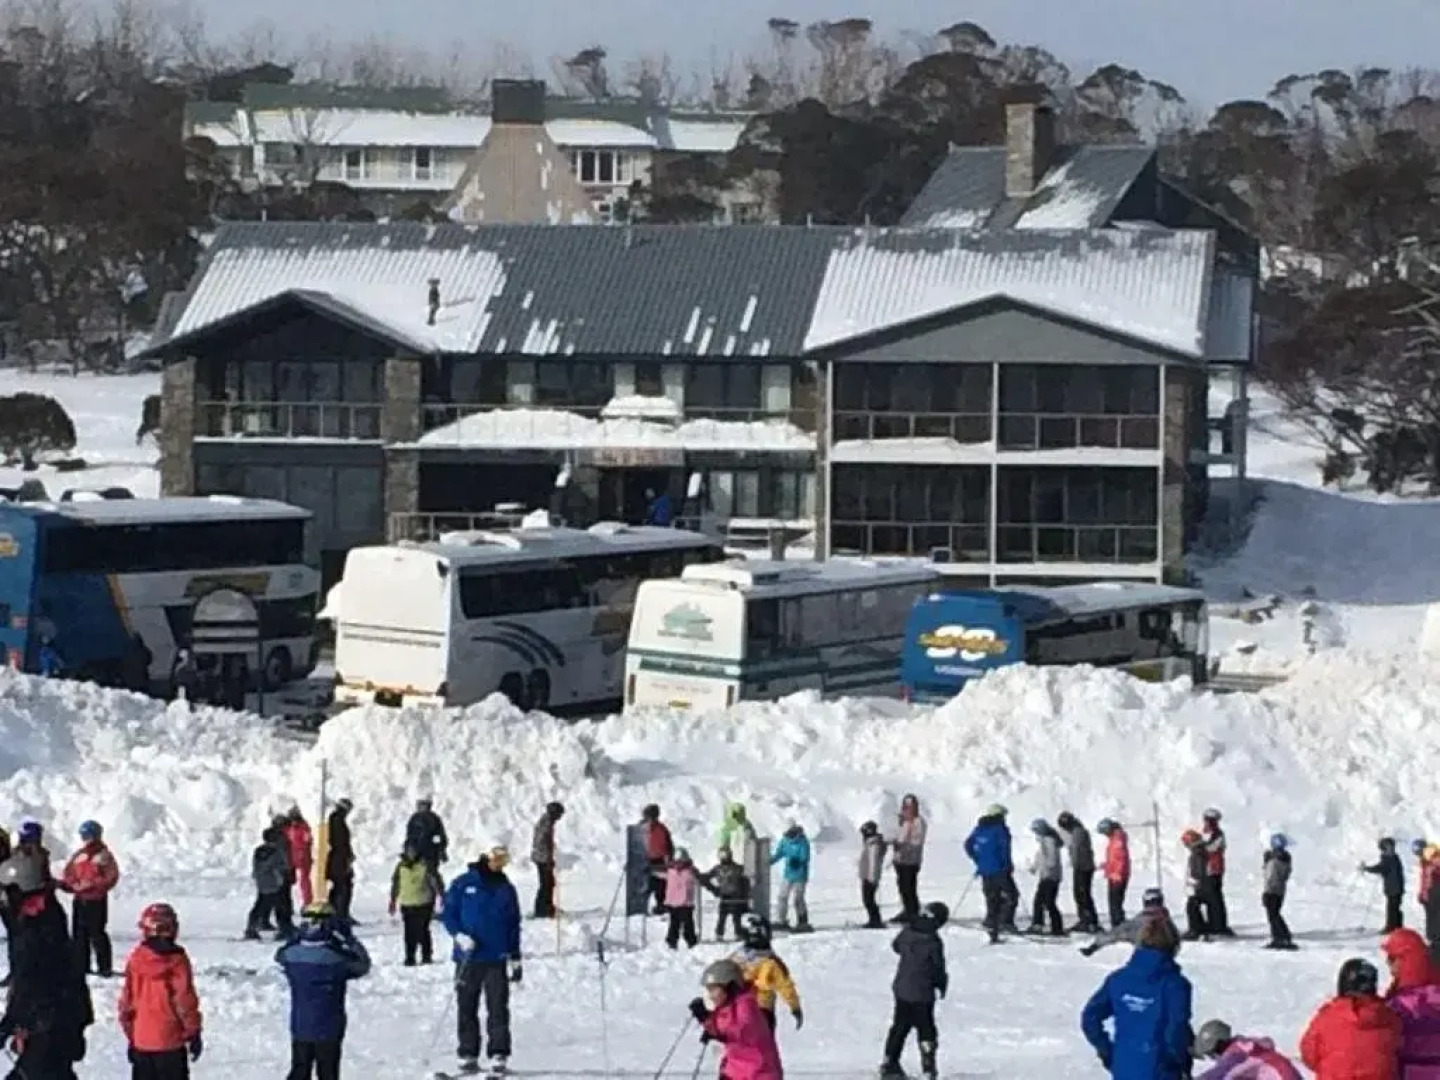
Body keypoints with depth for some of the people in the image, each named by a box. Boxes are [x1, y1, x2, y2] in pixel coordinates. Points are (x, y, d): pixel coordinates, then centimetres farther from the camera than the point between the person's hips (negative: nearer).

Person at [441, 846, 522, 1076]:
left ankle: (499, 1056, -5)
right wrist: (460, 935, -14)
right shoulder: (464, 884, 2)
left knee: (498, 1009, -5)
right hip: (468, 959, -1)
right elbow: (447, 913, 3)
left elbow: (514, 926, 16)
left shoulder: (507, 889, 11)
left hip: (497, 960, 1)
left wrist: (515, 958, 12)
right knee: (466, 1008, 3)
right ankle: (467, 1056, 9)